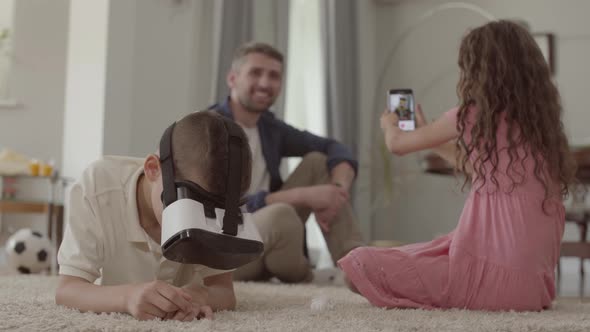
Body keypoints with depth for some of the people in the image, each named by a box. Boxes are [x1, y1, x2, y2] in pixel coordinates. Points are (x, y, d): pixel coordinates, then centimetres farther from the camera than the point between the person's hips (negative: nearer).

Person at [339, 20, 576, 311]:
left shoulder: (472, 115, -7)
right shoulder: (540, 116, 12)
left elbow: (398, 144, 7)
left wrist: (390, 124, 30)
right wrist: (427, 132, 38)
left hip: (492, 272, -8)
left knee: (359, 266, -3)